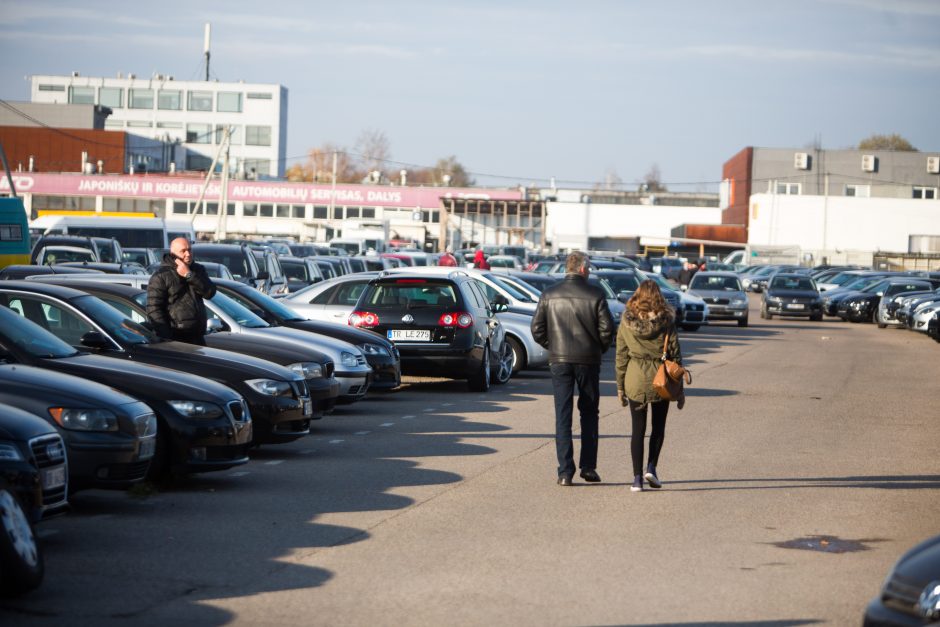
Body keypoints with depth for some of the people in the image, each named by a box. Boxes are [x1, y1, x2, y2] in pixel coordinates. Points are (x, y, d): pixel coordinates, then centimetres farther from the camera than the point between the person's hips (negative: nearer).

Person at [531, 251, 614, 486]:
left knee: (562, 416, 2)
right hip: (588, 360, -1)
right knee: (589, 414, 12)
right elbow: (607, 328, -9)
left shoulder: (549, 295, 0)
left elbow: (537, 329, 0)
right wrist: (600, 349, 9)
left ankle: (565, 471, -2)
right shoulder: (595, 295, -6)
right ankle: (588, 467, 12)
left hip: (559, 360, 1)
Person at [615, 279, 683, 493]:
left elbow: (621, 355, 2)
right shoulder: (666, 321, -5)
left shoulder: (627, 321, -1)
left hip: (635, 379, 1)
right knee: (658, 426, 16)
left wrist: (620, 386, 9)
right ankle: (651, 468, 2)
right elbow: (675, 355, -2)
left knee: (638, 429, 6)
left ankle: (637, 477, 2)